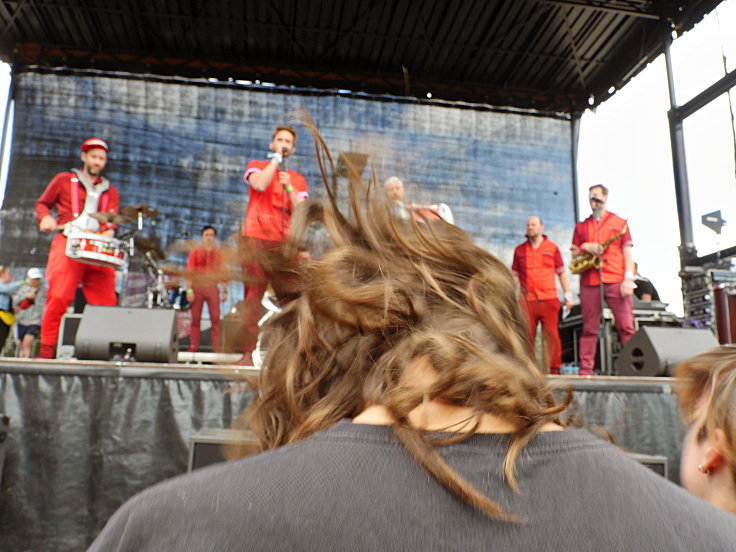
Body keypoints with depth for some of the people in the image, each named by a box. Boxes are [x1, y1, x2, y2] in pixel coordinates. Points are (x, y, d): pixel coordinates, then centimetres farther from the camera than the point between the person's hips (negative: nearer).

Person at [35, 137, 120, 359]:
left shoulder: (110, 192, 25)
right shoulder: (63, 180, 20)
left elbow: (112, 220, 13)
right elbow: (42, 203, 24)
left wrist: (108, 231, -10)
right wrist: (45, 217, 1)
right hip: (67, 243, -2)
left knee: (107, 301, -8)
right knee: (58, 296, -17)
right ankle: (47, 349, -10)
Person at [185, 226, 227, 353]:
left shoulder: (219, 253, 10)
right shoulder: (195, 252, 7)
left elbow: (223, 272, 12)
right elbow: (189, 272, 4)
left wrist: (225, 291, 7)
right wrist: (189, 290, -5)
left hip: (212, 288, 1)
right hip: (197, 287, 0)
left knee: (215, 318, -6)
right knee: (195, 318, 0)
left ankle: (217, 349, -4)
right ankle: (193, 347, 5)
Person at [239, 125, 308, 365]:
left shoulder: (298, 179, 19)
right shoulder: (256, 166, 16)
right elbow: (260, 184, -8)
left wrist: (289, 187, -6)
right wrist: (276, 159, 2)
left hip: (285, 242, 2)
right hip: (256, 237, -2)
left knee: (292, 296, -5)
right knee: (252, 294, -8)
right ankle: (248, 353, -8)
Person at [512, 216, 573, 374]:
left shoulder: (552, 247, 9)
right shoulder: (520, 250, 12)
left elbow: (562, 272, 10)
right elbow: (514, 275, 14)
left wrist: (568, 295, 4)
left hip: (549, 300, -1)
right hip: (527, 301, 1)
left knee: (552, 335, -5)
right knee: (527, 336, 1)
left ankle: (555, 369, 4)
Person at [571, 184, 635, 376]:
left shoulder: (619, 222, 13)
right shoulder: (581, 226, 19)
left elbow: (627, 251, 5)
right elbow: (574, 254, 17)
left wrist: (628, 278, -6)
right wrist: (585, 247, -5)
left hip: (616, 280, -2)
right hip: (589, 281, 2)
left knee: (626, 326, -8)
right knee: (589, 328, 1)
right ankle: (586, 371, 1)